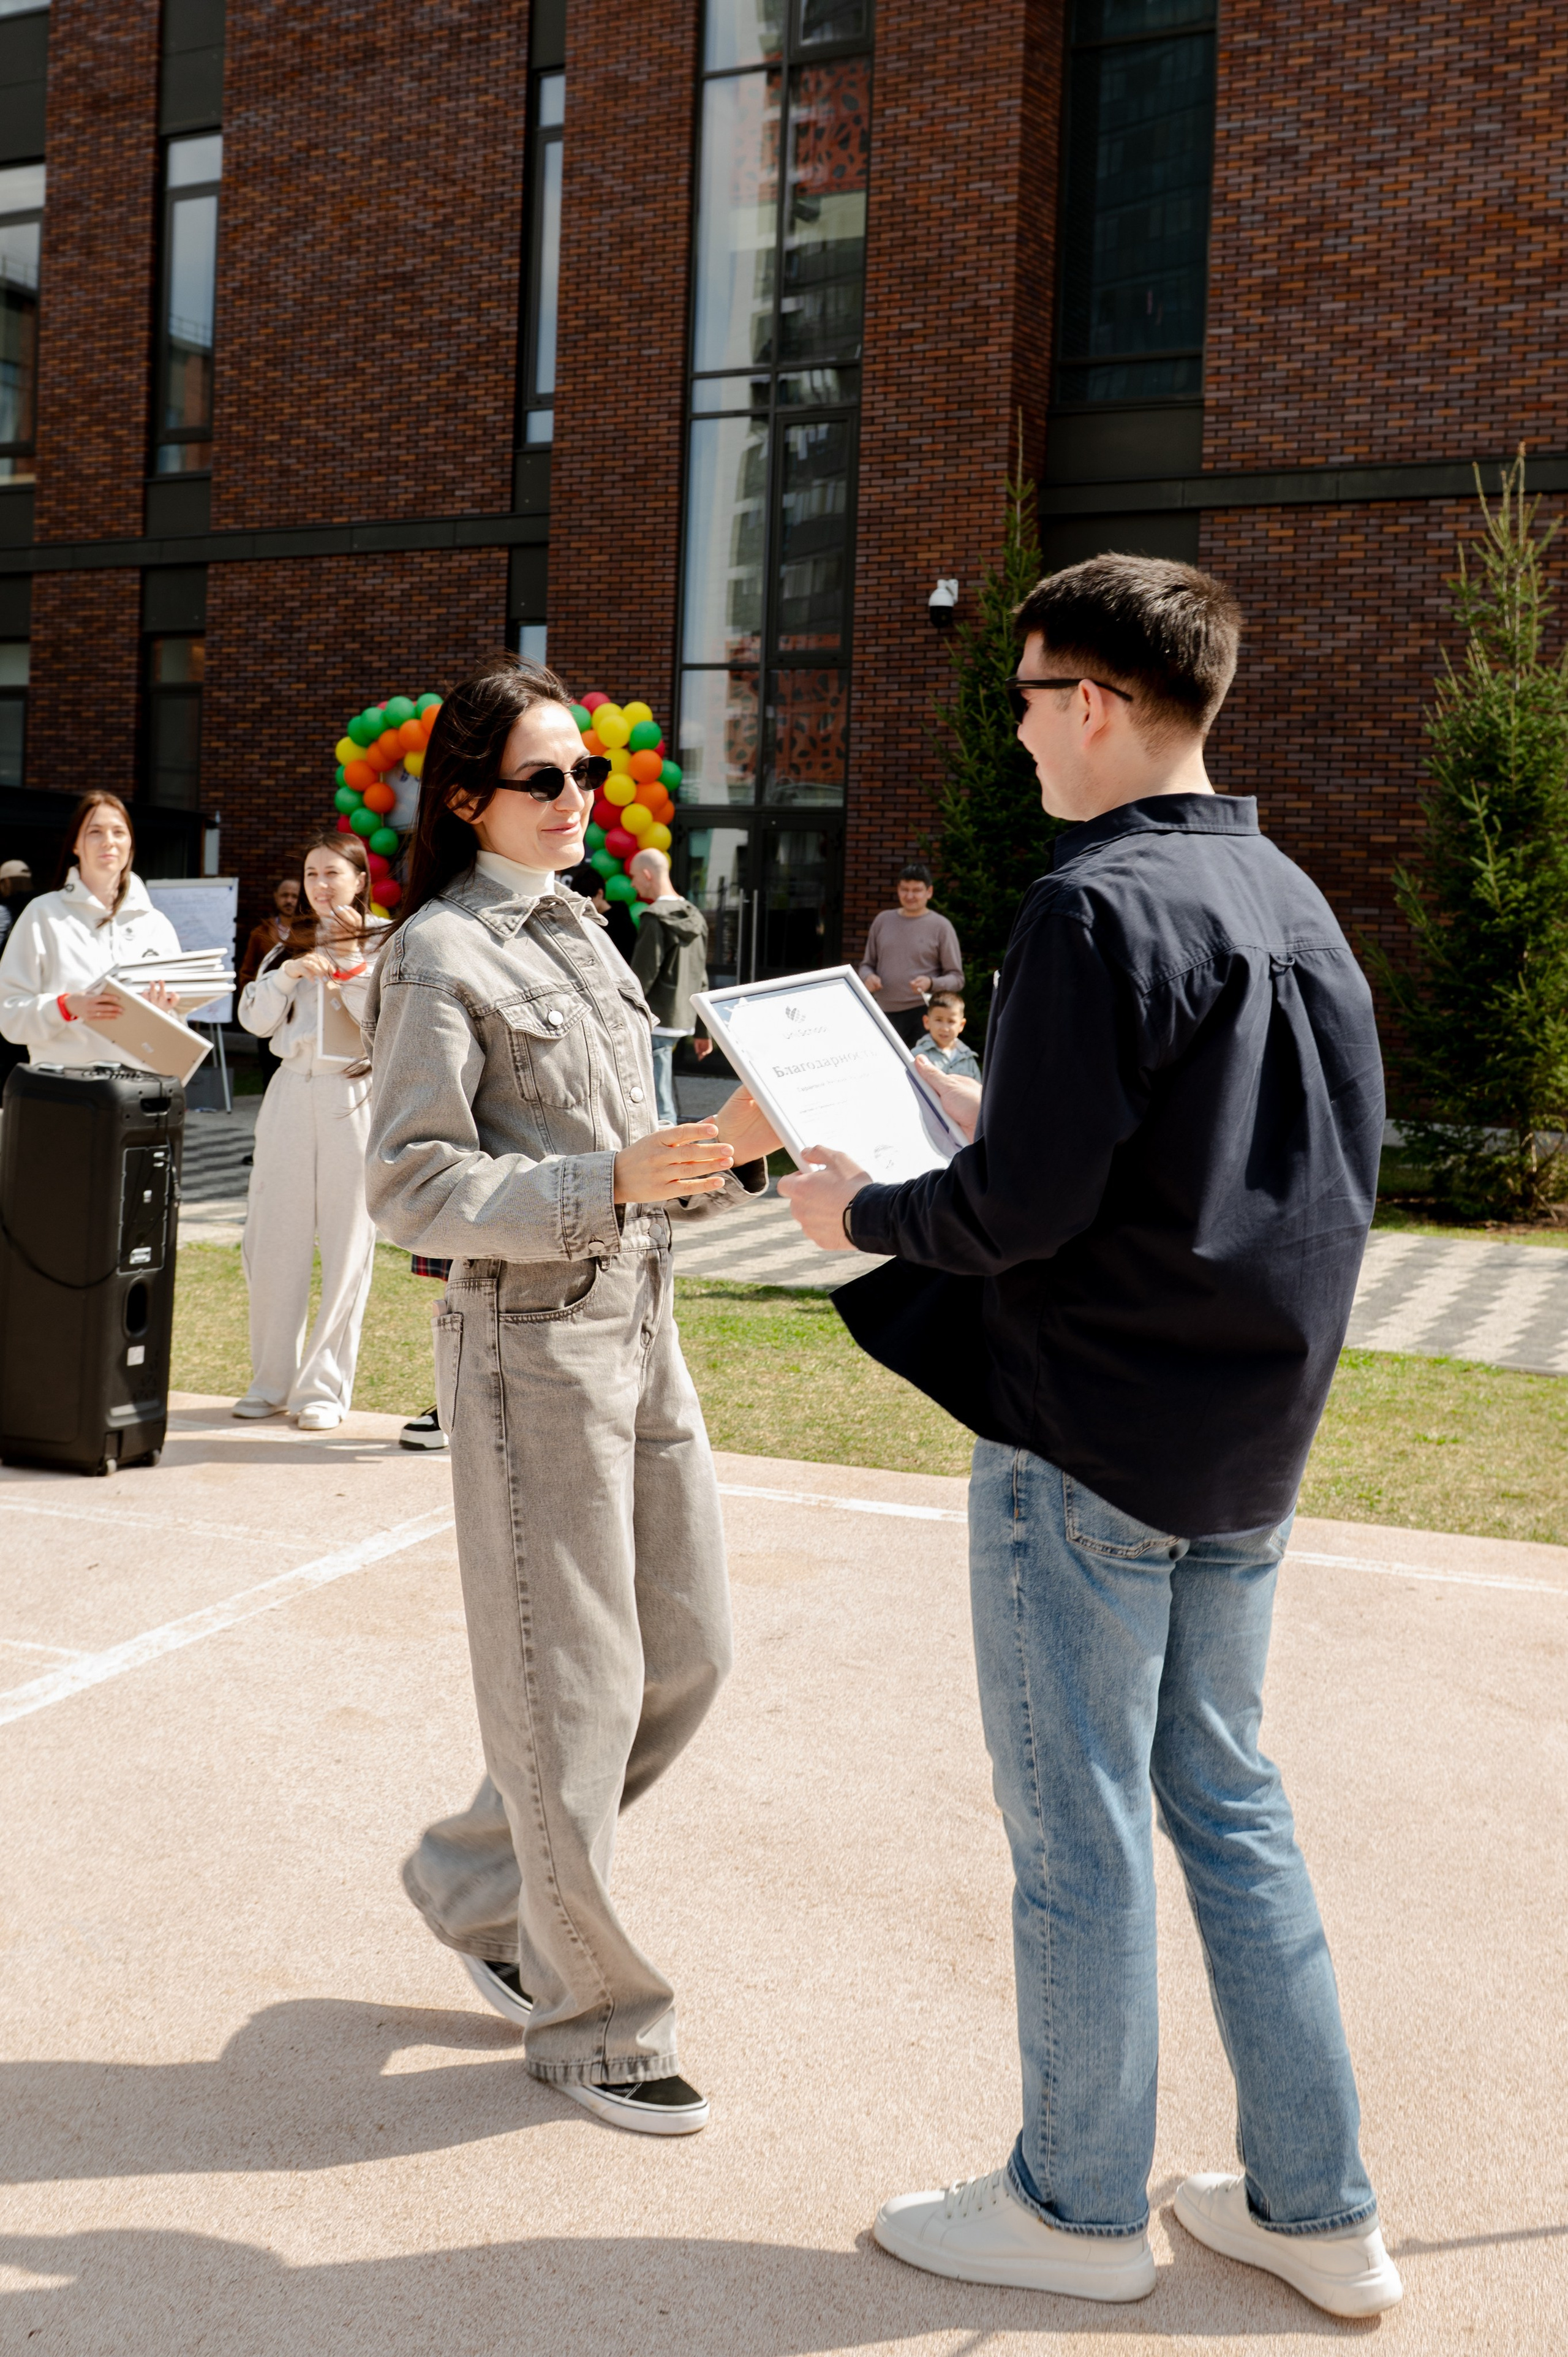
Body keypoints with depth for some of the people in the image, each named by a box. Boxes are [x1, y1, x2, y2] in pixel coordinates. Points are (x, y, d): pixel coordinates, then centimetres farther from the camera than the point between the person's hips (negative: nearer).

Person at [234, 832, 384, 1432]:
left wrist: (349, 959, -14)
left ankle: (324, 1388, 7)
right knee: (274, 1243, 4)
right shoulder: (291, 943, 16)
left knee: (346, 1246, -1)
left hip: (354, 1099, -4)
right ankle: (272, 1381, 16)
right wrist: (289, 973, -8)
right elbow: (255, 1019, 7)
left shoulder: (384, 943, 1)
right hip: (291, 1096, 4)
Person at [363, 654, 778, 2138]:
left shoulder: (583, 939, 16)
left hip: (639, 1322, 8)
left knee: (686, 1657, 12)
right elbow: (415, 1187, -15)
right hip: (530, 1343, -8)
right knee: (574, 1685, 1)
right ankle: (588, 2022, 18)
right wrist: (612, 1183, -24)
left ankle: (474, 1879, 33)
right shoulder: (440, 958, -9)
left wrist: (728, 1151, -1)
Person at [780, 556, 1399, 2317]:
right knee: (1227, 1801, 18)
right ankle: (1315, 2209, 27)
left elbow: (1025, 1209, -23)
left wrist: (868, 1214, -2)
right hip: (1247, 1445, 9)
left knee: (1079, 1829, 6)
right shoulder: (1293, 899, 9)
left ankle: (1078, 2208, 24)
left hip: (1089, 1445, -8)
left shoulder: (1097, 905, -18)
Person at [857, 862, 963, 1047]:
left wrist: (931, 983, -18)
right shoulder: (883, 921, 12)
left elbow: (956, 978, 2)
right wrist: (868, 976, -3)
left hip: (922, 1013, -3)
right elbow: (867, 964, 20)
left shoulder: (940, 926, 2)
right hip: (884, 1012, 4)